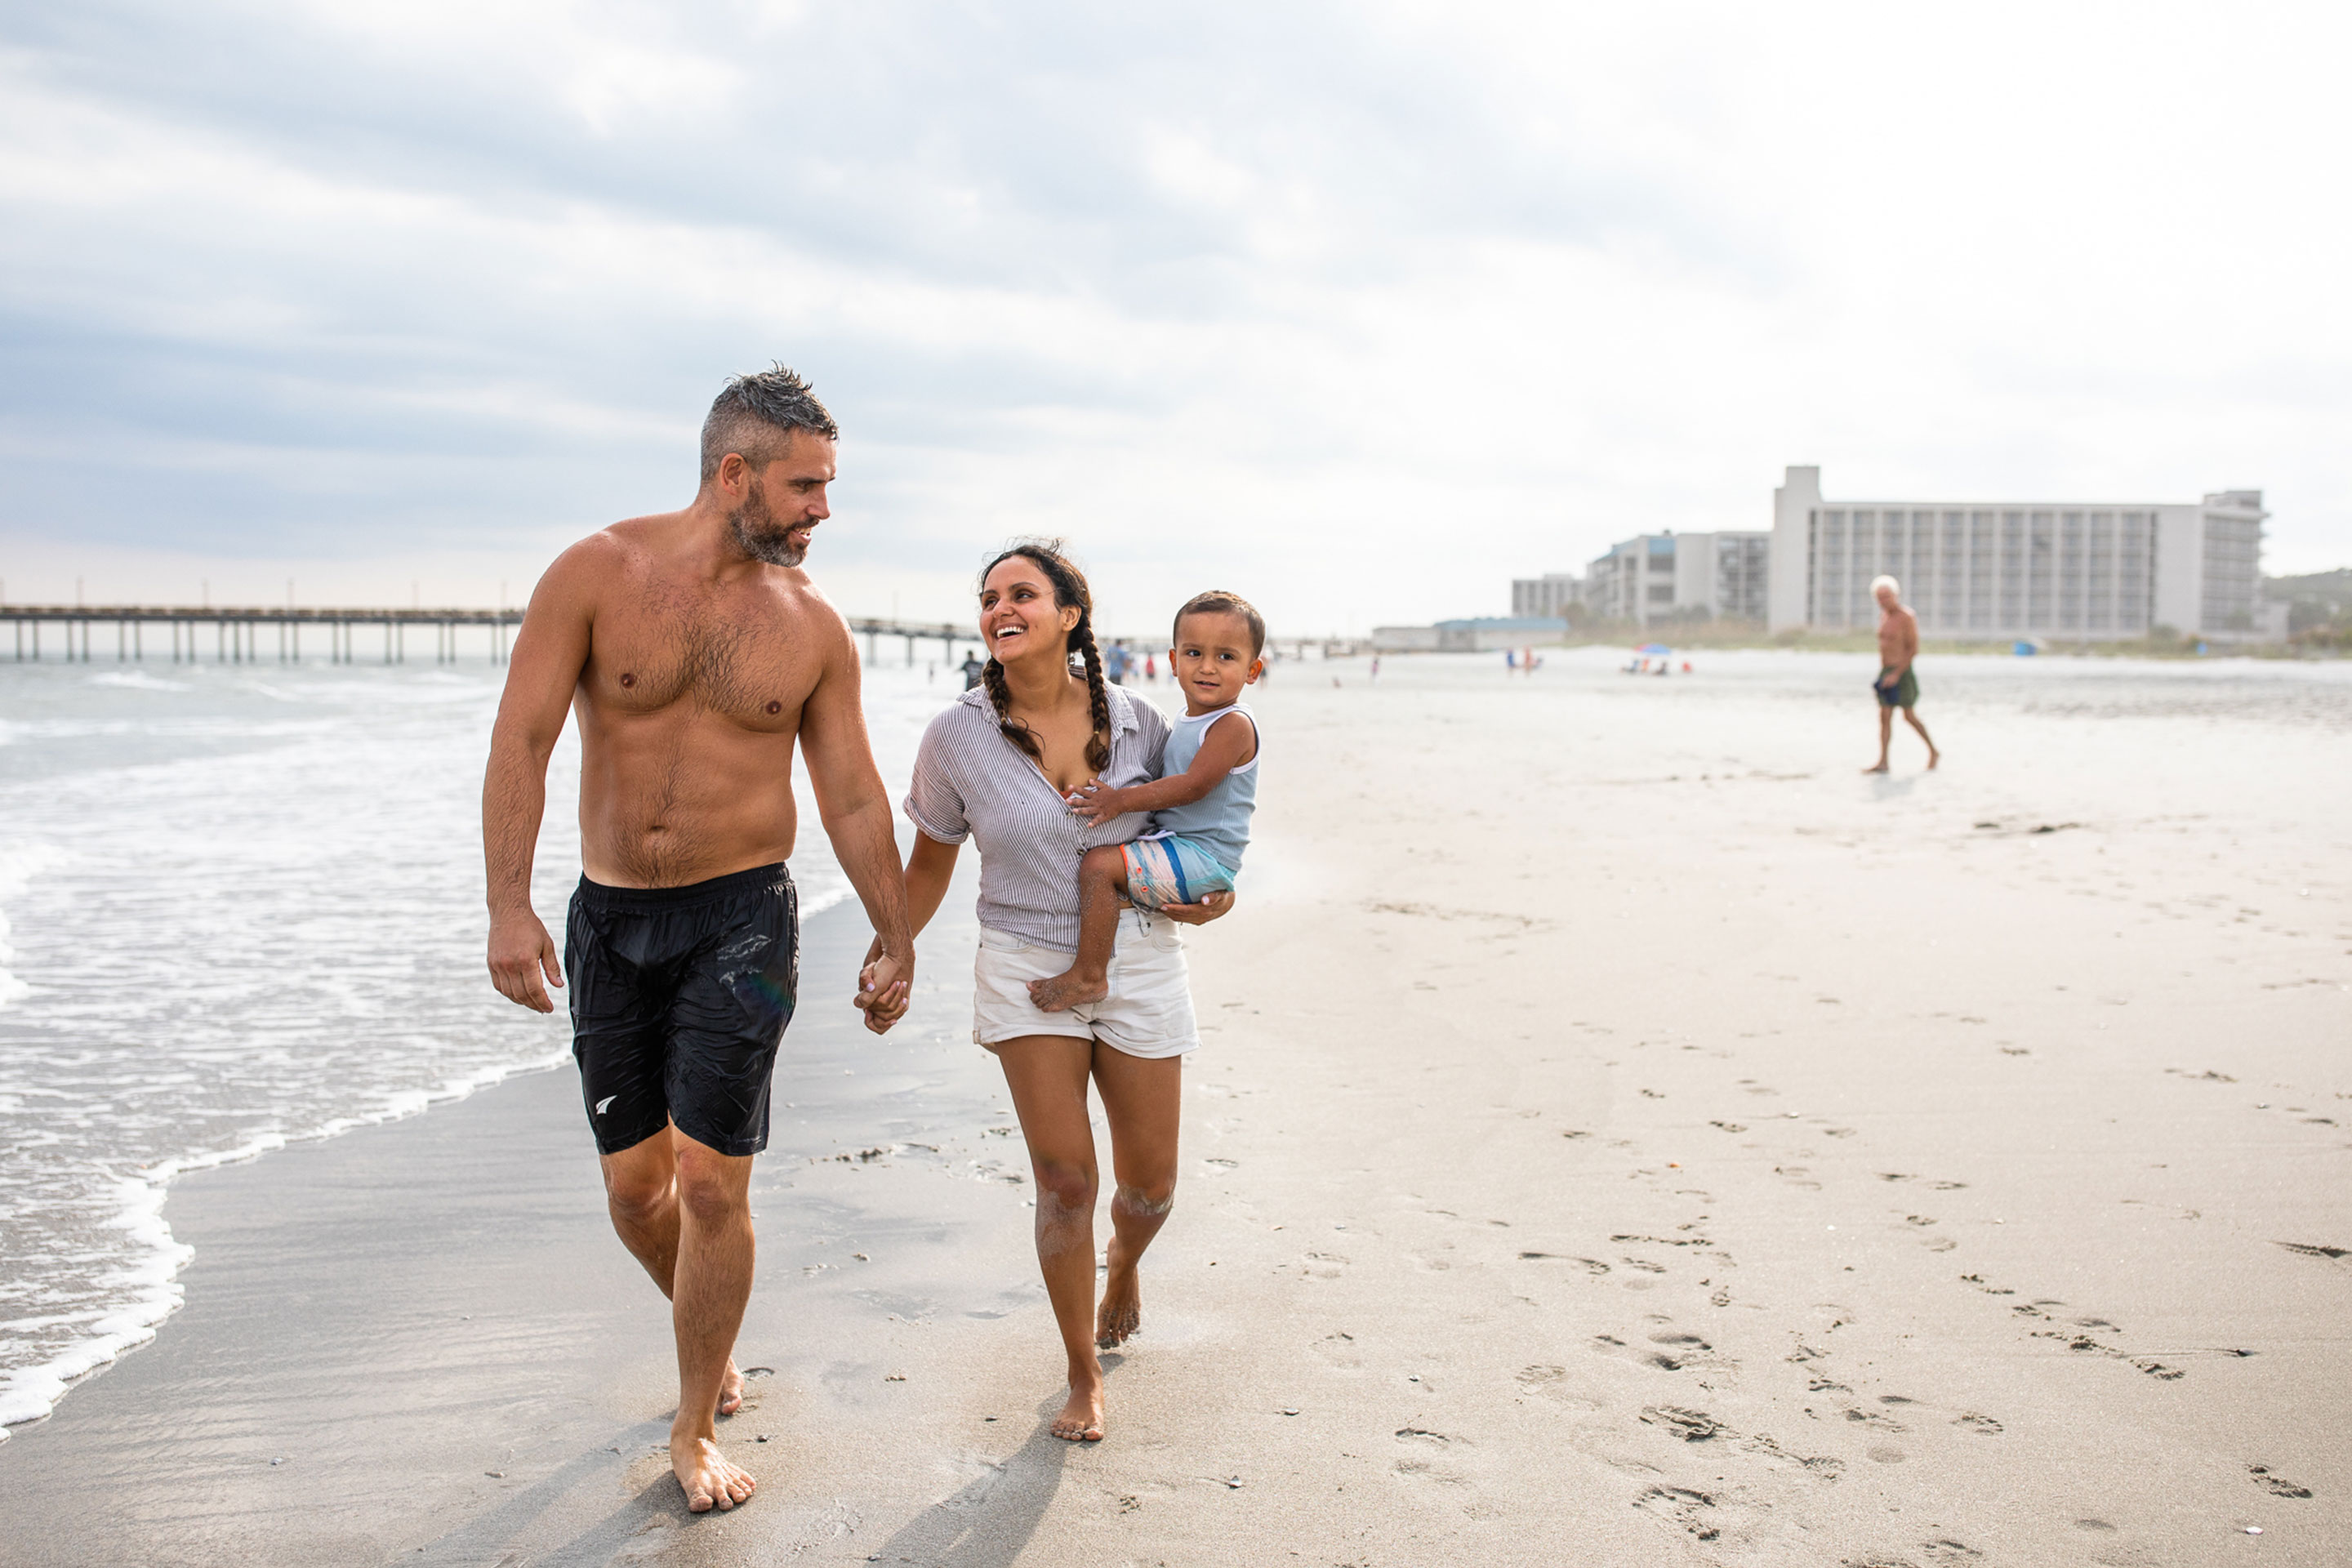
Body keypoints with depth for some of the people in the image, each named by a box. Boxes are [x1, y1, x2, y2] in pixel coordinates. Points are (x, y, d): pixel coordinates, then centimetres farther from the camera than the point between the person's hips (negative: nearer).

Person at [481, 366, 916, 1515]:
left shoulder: (812, 626, -1)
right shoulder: (597, 575, -6)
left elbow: (852, 793, 7)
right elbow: (521, 741, -10)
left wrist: (894, 936, 10)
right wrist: (508, 906, -19)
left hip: (740, 917, -1)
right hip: (609, 915, 1)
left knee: (711, 1181, -6)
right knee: (633, 1184, 9)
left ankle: (695, 1430, 13)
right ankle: (710, 1334, 40)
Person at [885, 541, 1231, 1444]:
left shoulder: (1134, 721, -4)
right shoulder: (958, 737, -7)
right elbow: (931, 861, 7)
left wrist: (1210, 891, -4)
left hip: (1139, 961, 2)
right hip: (1026, 965, -1)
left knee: (1149, 1182, 9)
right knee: (1064, 1178, -7)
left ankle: (1122, 1266, 47)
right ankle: (1085, 1378, 14)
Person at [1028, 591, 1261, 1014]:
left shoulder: (1234, 725, -15)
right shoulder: (1185, 725, 15)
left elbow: (1194, 786, -22)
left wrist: (1121, 800, -21)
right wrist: (1117, 797, 13)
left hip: (1202, 857, -10)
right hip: (1177, 847, 10)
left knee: (1098, 865, -22)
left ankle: (1088, 975, -19)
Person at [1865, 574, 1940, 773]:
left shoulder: (1907, 617, -13)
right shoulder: (1883, 615, 12)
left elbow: (1914, 650, -16)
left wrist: (1896, 674, -20)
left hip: (1902, 673, -7)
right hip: (1886, 672, 7)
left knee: (1909, 716, 1)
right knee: (1884, 717, -1)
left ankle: (1933, 751, 19)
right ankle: (1883, 762, -5)